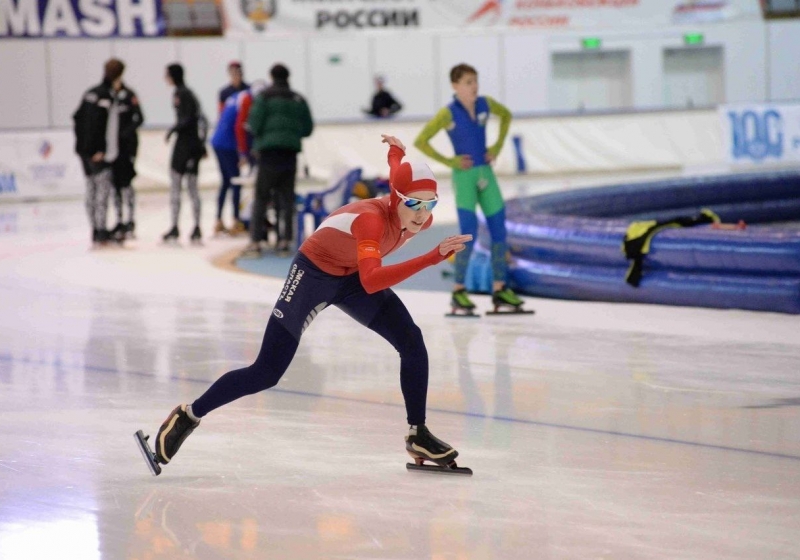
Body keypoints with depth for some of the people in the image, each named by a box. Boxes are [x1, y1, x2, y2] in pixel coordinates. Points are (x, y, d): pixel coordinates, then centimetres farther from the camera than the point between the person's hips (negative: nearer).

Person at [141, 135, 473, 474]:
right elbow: (371, 283, -55)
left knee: (412, 343, -6)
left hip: (353, 276, 7)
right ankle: (188, 417, 10)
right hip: (313, 273, -7)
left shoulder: (420, 220, -17)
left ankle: (418, 435, 7)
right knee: (266, 373, -6)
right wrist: (434, 257, -61)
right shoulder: (371, 218, -39)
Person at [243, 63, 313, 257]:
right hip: (290, 153, 3)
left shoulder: (264, 96, -2)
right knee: (286, 199, 7)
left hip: (269, 151, -3)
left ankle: (255, 242, -2)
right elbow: (308, 128, 10)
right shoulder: (298, 99, 9)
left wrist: (258, 132, 14)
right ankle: (284, 241, 4)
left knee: (261, 198, 2)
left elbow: (254, 124, -8)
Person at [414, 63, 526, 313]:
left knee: (499, 231, 5)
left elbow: (506, 115, 22)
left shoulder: (485, 104, 1)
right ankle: (459, 291, -6)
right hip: (464, 177, -6)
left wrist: (497, 146, 11)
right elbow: (420, 142, -13)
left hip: (486, 174, 6)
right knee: (469, 233, -14)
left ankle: (499, 289, 13)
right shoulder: (448, 114, -13)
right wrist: (449, 162, -13)